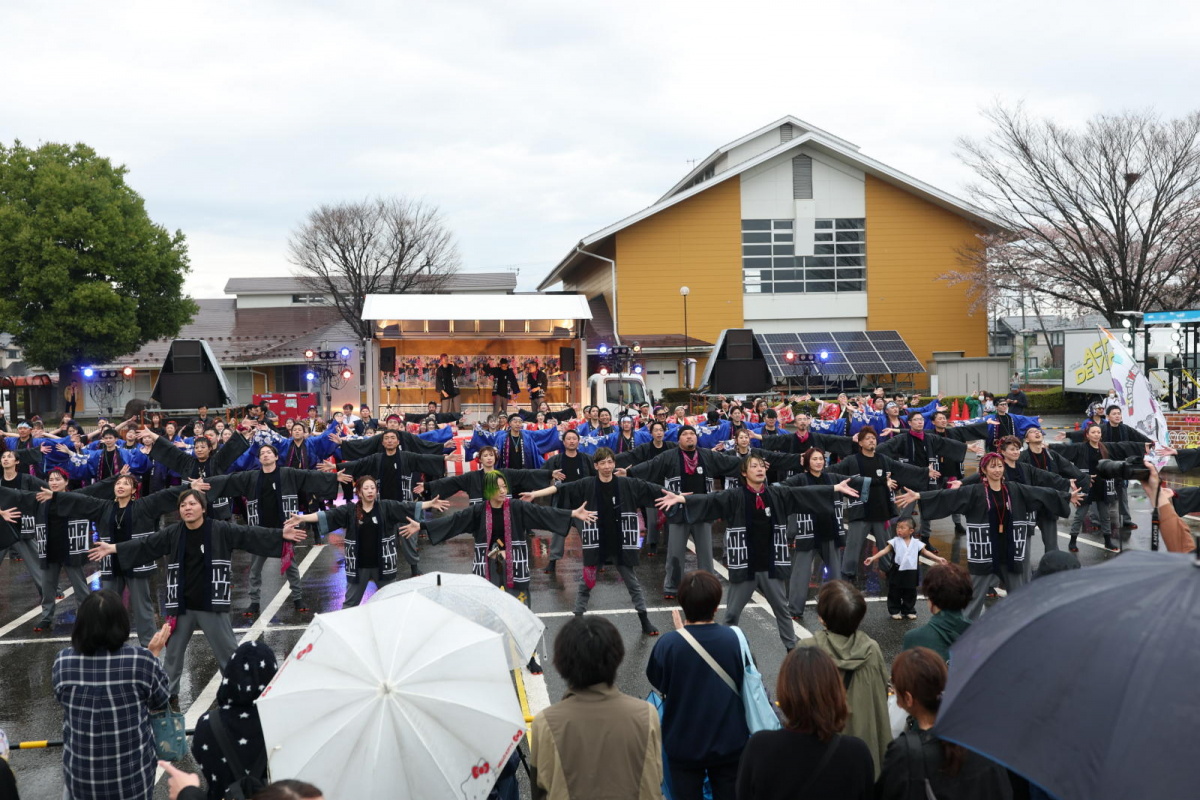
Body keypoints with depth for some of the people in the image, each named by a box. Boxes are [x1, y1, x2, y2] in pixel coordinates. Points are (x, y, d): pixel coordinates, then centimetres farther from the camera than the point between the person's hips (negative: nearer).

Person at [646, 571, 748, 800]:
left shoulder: (668, 644, -22)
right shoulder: (734, 639, -17)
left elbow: (657, 683, -3)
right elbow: (743, 684, -1)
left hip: (684, 744, -1)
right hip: (729, 742, 1)